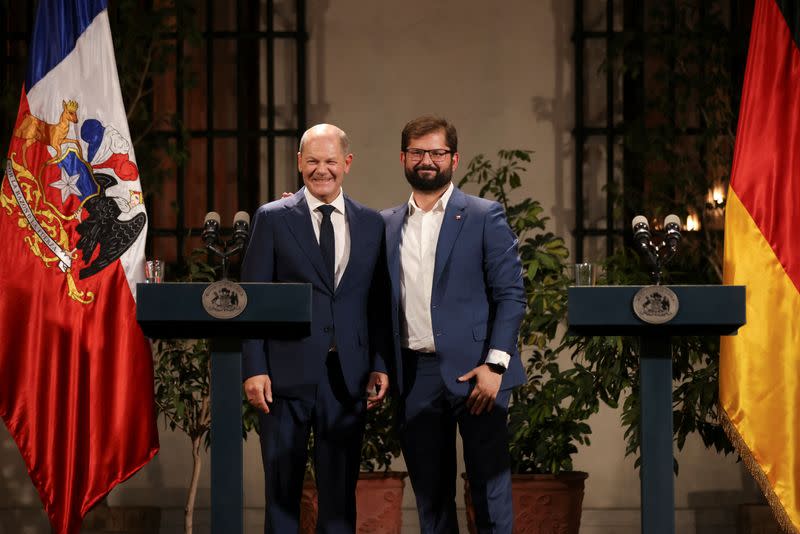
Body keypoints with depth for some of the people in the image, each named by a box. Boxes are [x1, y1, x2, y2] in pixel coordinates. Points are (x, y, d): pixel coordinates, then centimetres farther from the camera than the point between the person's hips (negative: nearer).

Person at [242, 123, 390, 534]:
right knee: (282, 487, 3)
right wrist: (254, 369, -8)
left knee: (341, 489, 6)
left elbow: (379, 304, 11)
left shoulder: (371, 224, 10)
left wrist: (380, 365, 2)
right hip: (288, 373, -2)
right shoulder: (272, 219, 3)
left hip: (348, 374, 2)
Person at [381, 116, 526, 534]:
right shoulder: (387, 225, 13)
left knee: (490, 490, -2)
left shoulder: (484, 216, 1)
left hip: (474, 372, -4)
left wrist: (495, 364, -11)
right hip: (414, 375, 4)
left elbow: (511, 294, -4)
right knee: (429, 495, 7)